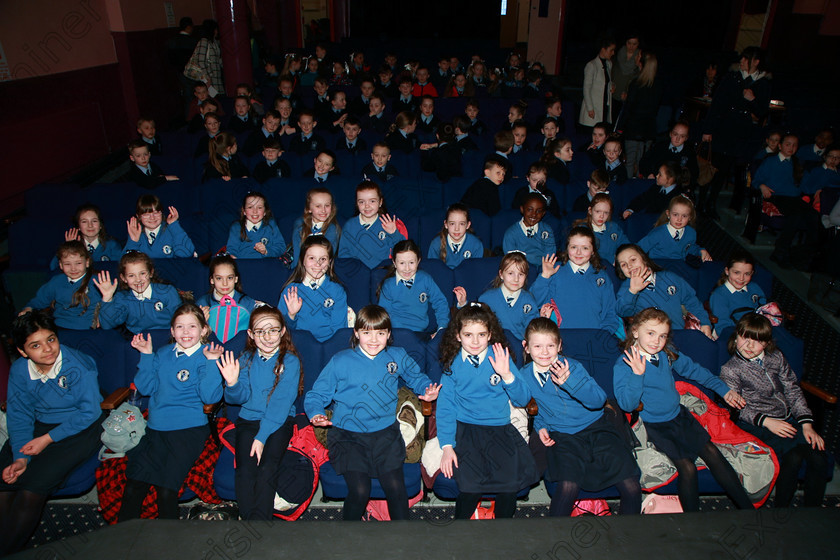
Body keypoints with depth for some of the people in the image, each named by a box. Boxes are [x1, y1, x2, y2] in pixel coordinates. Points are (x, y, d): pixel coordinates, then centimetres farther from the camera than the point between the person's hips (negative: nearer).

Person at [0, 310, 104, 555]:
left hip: (80, 429, -5)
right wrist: (20, 457, -10)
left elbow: (89, 412, -15)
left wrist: (48, 439, -17)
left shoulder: (79, 366, -21)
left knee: (32, 488, -19)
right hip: (40, 425, 6)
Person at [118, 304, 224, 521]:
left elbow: (210, 397, -11)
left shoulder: (207, 356, -2)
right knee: (132, 488, -5)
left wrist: (211, 362, -19)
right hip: (155, 428, 5)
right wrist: (146, 355, 6)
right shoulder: (163, 354, 15)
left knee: (167, 491, -10)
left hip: (188, 429, -4)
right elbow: (145, 387, 12)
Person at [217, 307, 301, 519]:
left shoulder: (290, 361, -3)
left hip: (280, 422, -2)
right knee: (245, 470, -20)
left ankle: (259, 519, -15)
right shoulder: (246, 360, 8)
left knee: (267, 469, -24)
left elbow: (282, 402, -10)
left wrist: (262, 436, -19)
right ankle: (248, 517, -12)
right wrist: (232, 383, -21)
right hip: (249, 420, 3)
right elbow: (240, 397, 3)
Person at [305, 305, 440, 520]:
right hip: (347, 435, -2)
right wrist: (316, 414, -16)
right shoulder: (340, 361, 1)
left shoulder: (397, 356, 8)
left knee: (396, 487, -14)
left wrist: (427, 391, 4)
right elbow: (316, 395, 4)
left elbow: (416, 377, 25)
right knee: (360, 490, -16)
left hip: (385, 432, 2)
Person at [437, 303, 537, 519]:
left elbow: (523, 400, 1)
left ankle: (503, 523, 11)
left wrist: (507, 375, -17)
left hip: (500, 428, 1)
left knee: (511, 480, -20)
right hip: (464, 428, -1)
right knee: (471, 484, -21)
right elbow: (445, 405, 3)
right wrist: (447, 446, -6)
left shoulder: (501, 358, 3)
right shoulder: (453, 363, 3)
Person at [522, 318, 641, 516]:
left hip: (595, 426, 0)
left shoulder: (572, 366, -4)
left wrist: (570, 381, -26)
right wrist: (540, 426, 3)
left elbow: (599, 400, -13)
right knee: (569, 486, -28)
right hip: (562, 435, 1)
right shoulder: (525, 375, 3)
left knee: (631, 487, -16)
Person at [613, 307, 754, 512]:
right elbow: (627, 405, -24)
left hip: (679, 416, 6)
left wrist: (724, 389, 16)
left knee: (712, 453, -3)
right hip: (654, 426, -6)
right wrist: (637, 375, -35)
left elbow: (694, 370, 18)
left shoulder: (668, 354, 1)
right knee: (687, 467, -16)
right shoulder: (623, 365, -17)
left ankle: (747, 507, 10)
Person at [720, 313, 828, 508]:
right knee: (794, 455, -28)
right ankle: (781, 508, -12)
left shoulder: (776, 358, 9)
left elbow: (793, 391, 10)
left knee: (819, 457, -18)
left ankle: (813, 512, -1)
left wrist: (807, 423, -1)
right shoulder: (730, 369, -4)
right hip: (756, 424, -5)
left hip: (788, 420, 5)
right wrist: (766, 421, -19)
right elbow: (738, 407, -6)